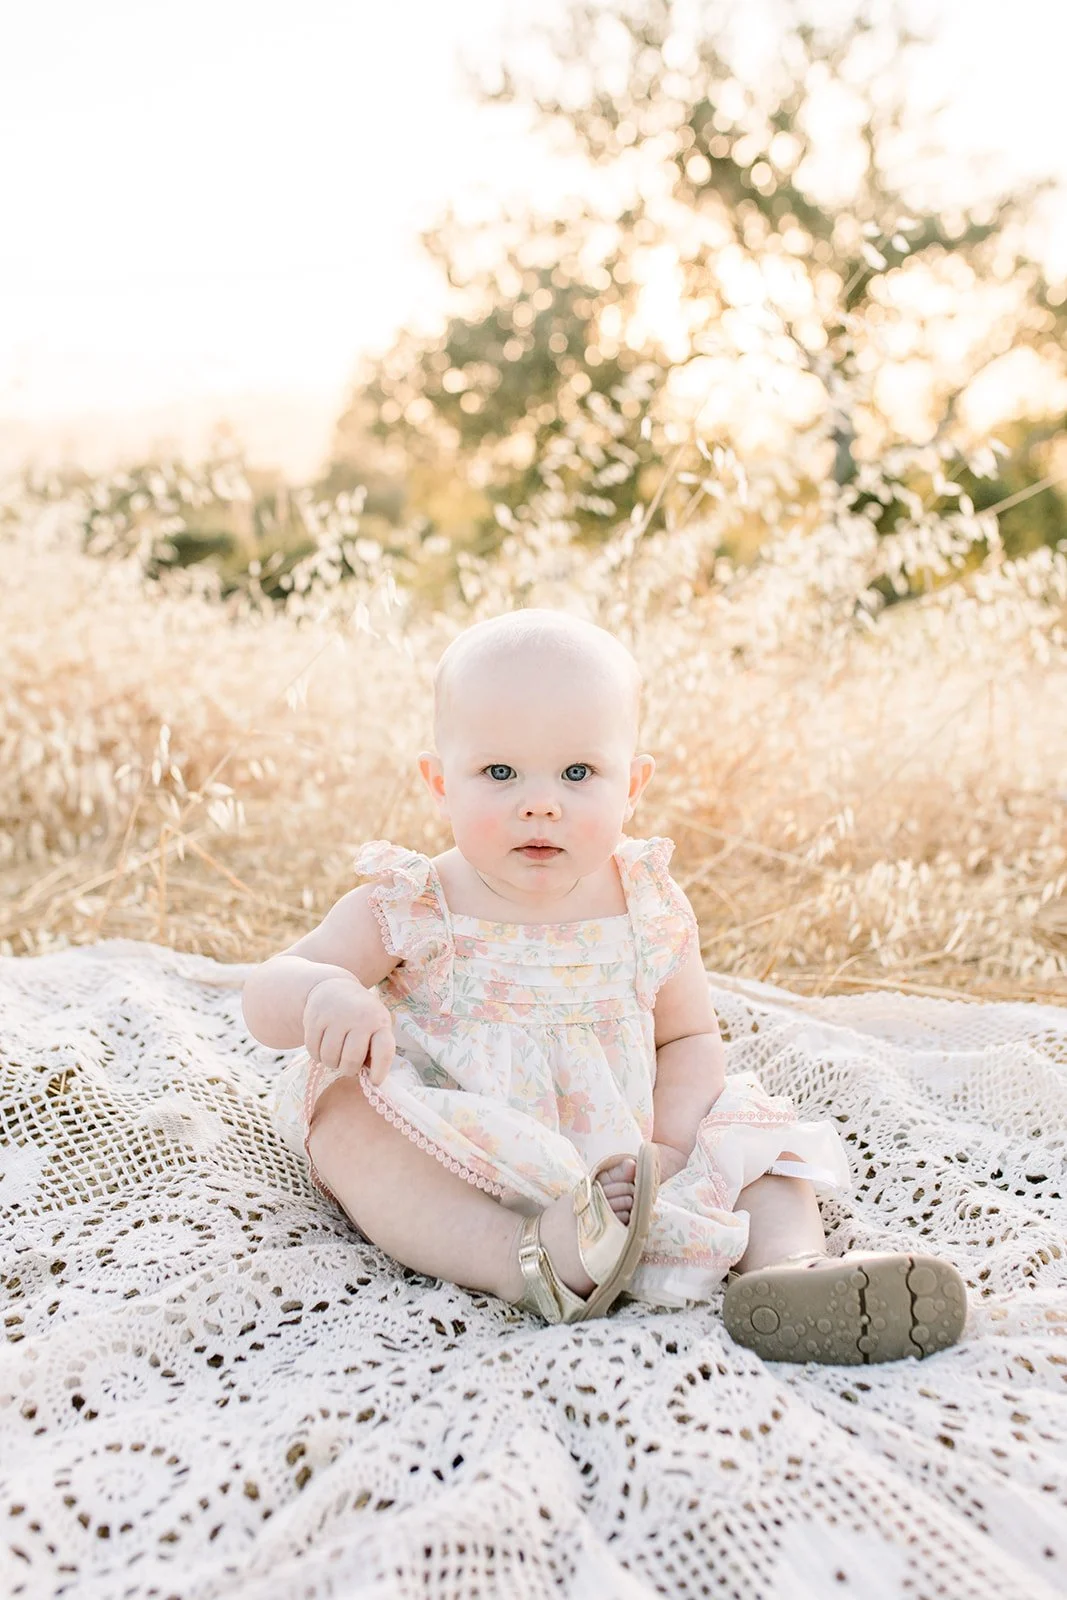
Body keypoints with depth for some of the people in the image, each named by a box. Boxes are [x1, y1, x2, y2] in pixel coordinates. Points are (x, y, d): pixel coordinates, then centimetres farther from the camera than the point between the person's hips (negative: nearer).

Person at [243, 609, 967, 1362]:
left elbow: (691, 1036, 7)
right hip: (453, 1177, -2)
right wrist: (325, 992, -36)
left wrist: (666, 1146, -12)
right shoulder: (407, 909, -10)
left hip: (611, 1165, 3)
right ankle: (528, 1261, -41)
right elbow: (267, 995, -11)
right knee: (346, 1110, -29)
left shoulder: (653, 911, -3)